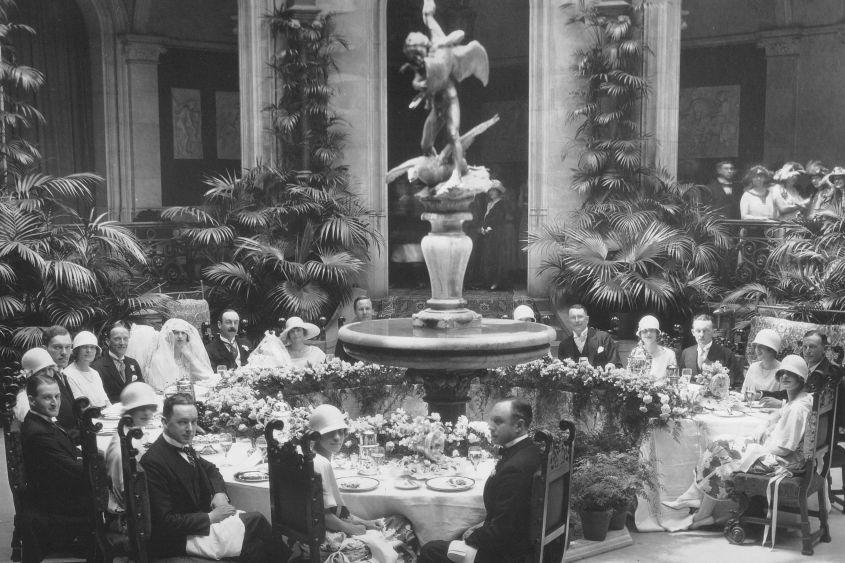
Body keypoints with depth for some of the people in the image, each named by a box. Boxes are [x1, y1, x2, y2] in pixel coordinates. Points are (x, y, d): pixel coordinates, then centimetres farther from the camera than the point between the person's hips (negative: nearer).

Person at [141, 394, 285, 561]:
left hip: (203, 514, 8)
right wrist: (210, 518, -18)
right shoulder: (153, 461, -21)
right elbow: (165, 522, -22)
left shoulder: (184, 447, 3)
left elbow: (210, 469, 23)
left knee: (255, 520, -10)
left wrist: (220, 494, 2)